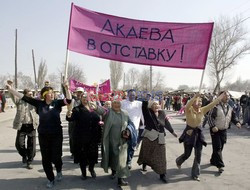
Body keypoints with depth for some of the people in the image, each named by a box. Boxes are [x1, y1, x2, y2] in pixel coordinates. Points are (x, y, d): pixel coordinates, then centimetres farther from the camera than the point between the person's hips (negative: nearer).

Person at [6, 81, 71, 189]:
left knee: (56, 157, 0)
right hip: (43, 135, 2)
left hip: (56, 135, -1)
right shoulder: (39, 103, -3)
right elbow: (24, 97, -3)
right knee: (46, 159, 9)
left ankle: (59, 171, 35)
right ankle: (50, 179, 28)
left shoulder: (57, 103, -5)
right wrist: (10, 89, -5)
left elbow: (68, 100, -18)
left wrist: (67, 89, -30)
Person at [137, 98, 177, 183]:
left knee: (161, 156, 2)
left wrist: (172, 132, 20)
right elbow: (144, 105, -23)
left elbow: (167, 123, 14)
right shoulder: (148, 112, -6)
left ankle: (162, 174, 8)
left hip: (160, 138, 2)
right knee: (146, 152, 15)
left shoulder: (162, 113, 4)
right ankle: (144, 164, 46)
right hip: (149, 136, -2)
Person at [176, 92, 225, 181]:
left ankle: (195, 174, 18)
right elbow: (187, 105, -39)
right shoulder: (189, 110, -16)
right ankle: (178, 161, 44)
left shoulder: (202, 110, -3)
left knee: (198, 155, 4)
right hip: (189, 133, -4)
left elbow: (213, 104, -6)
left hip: (198, 133, 4)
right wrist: (195, 97, -53)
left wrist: (221, 96, -12)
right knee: (187, 154, 9)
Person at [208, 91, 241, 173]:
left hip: (224, 130, 7)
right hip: (215, 130, -7)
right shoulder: (216, 106, -14)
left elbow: (233, 116, 15)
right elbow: (210, 116, -17)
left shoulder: (230, 108, 7)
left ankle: (213, 160, 33)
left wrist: (237, 122, -4)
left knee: (220, 147, 15)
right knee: (217, 147, -7)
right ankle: (220, 165, -4)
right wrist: (213, 126, -27)